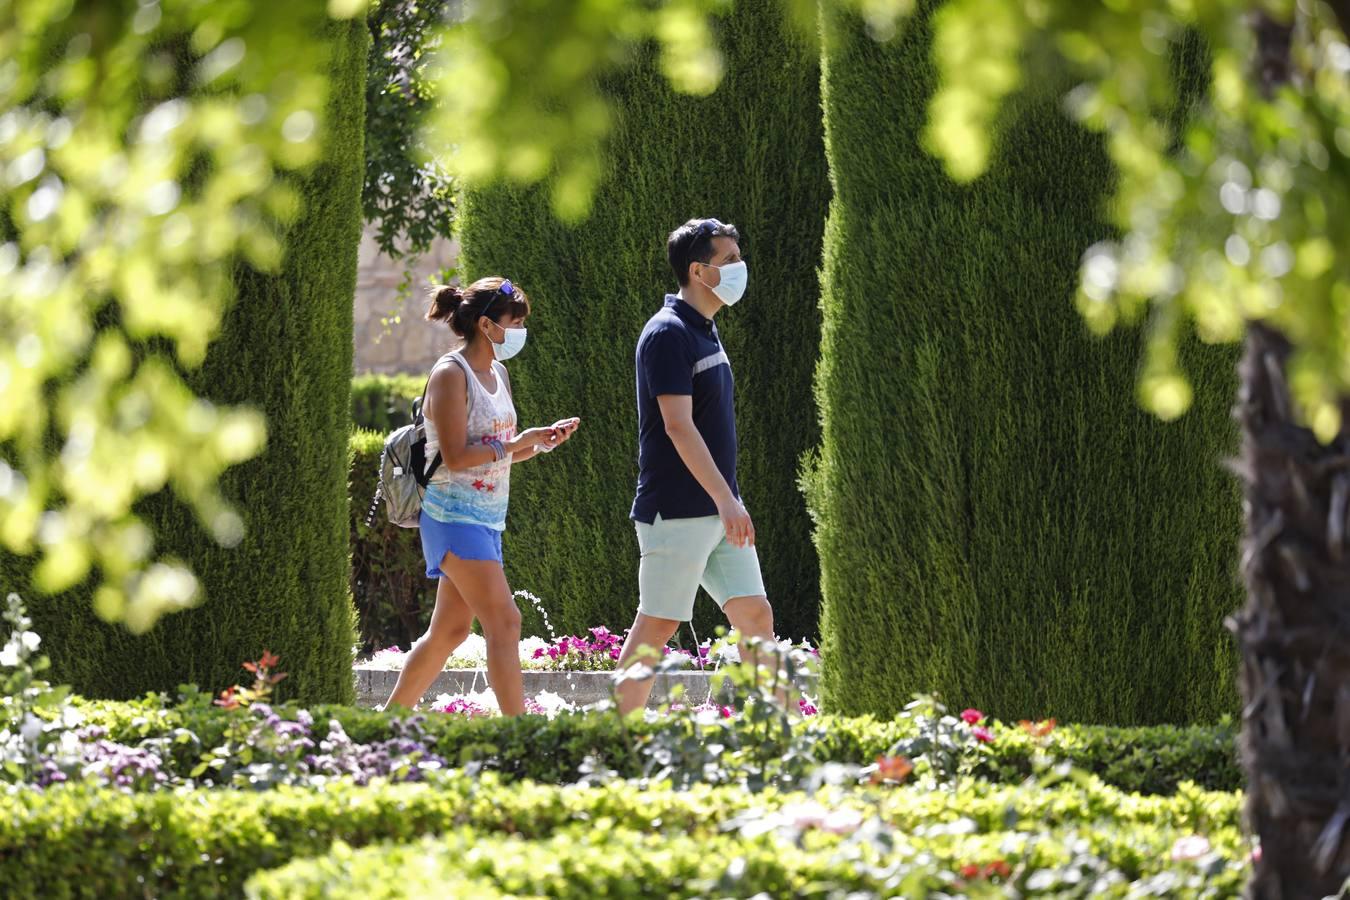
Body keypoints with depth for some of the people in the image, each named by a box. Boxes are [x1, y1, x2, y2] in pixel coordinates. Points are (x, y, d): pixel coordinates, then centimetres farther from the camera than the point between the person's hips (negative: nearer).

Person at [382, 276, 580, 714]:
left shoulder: (497, 373, 15)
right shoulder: (451, 374, -12)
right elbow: (455, 457, -18)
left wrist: (544, 441, 4)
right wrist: (513, 445, -19)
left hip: (486, 518, 9)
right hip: (454, 517, -9)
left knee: (450, 630, 12)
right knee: (504, 623, -15)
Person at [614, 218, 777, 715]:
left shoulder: (704, 330, 15)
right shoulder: (668, 334, -14)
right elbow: (678, 426, -21)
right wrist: (726, 500, -25)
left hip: (719, 509, 9)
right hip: (678, 511, -9)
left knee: (755, 614, 5)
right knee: (656, 626, -4)